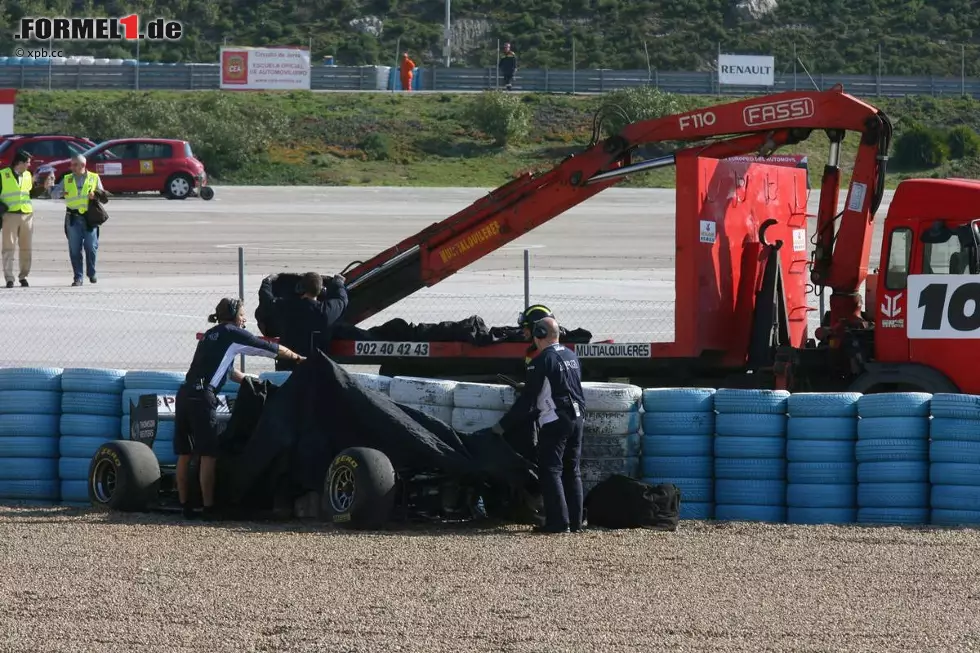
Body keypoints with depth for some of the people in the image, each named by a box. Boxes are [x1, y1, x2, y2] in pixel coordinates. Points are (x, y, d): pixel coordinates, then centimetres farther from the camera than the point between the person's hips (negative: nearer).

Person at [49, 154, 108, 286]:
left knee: (91, 247, 0)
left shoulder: (94, 178, 9)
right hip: (73, 219, 1)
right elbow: (54, 195, 13)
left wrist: (96, 195, -9)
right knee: (75, 249, -1)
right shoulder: (67, 180, 13)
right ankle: (77, 277, 3)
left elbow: (104, 198, 13)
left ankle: (92, 274, 18)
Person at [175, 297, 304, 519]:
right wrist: (297, 357, 21)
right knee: (208, 455, -5)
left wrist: (251, 381, 40)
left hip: (185, 393, 8)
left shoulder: (210, 335, 25)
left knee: (184, 455, 9)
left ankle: (185, 506, 12)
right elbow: (272, 349, 7)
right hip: (202, 397, -8)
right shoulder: (232, 334, 2)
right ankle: (208, 508, -5)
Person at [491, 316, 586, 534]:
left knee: (551, 471, -4)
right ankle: (575, 521, 11)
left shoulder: (542, 361, -11)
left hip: (555, 420, -8)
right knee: (572, 472, 11)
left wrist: (503, 425, -4)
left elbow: (527, 399, -10)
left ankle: (558, 521, -10)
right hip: (577, 418, 8)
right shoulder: (572, 357, 12)